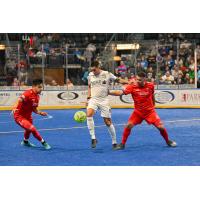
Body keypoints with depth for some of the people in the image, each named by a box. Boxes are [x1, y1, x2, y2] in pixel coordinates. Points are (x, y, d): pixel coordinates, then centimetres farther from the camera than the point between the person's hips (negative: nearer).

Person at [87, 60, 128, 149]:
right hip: (93, 99, 2)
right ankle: (93, 138, -20)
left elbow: (118, 80, 4)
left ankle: (114, 142, 17)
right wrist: (89, 97, 9)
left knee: (108, 122, 0)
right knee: (89, 114, -27)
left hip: (104, 100, -2)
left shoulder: (107, 74, -5)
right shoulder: (90, 75, 5)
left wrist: (129, 82, -9)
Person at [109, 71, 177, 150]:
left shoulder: (150, 85, -11)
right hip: (138, 112, 0)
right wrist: (109, 92, -39)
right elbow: (121, 92, -27)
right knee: (128, 125, -16)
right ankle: (122, 144, 1)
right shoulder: (132, 87, -17)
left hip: (150, 111, 0)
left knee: (161, 127, -5)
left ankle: (168, 141, 22)